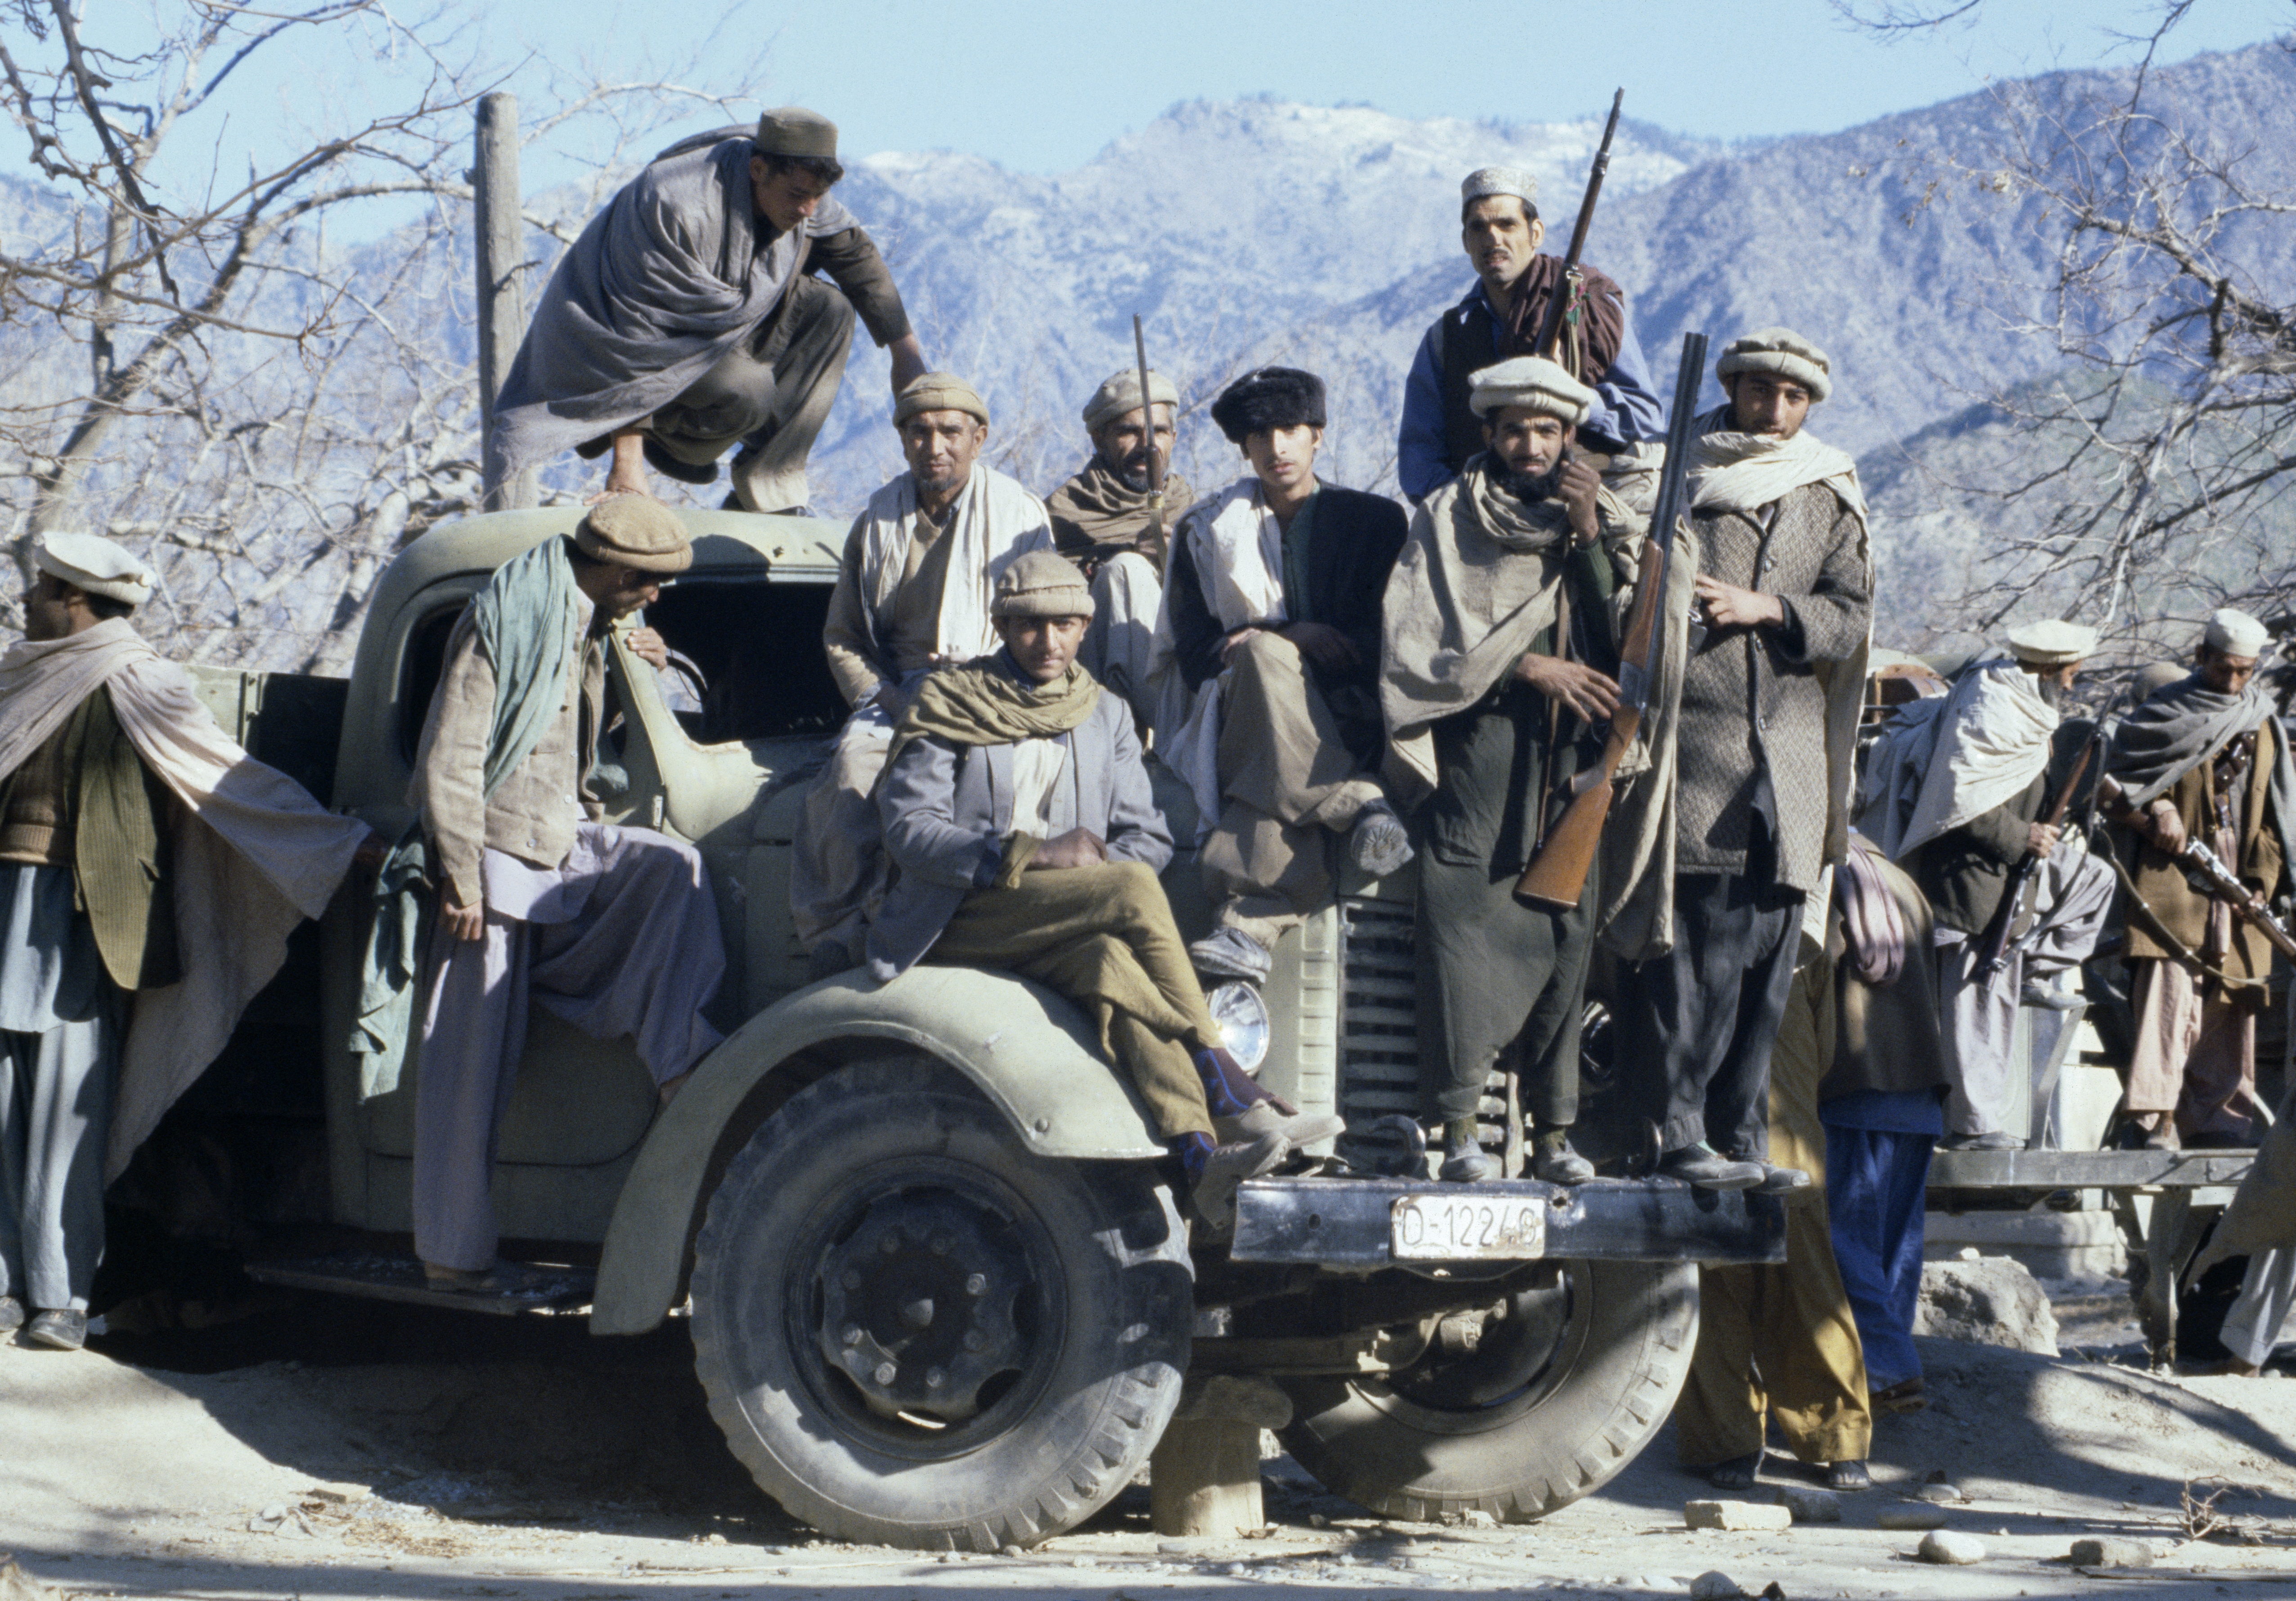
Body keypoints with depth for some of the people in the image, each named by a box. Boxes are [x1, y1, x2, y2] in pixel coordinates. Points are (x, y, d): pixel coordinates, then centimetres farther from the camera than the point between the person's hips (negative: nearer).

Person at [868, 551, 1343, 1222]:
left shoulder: (1106, 716, 18)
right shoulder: (946, 706, 5)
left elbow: (1148, 837, 11)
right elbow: (909, 831, -7)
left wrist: (1094, 876, -13)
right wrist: (1032, 855, -20)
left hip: (1059, 933, 3)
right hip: (961, 921, -3)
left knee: (1111, 960, -36)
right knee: (1134, 889, -30)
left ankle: (1204, 1161, -51)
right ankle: (1236, 1105, -32)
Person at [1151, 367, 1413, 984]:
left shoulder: (1375, 521, 13)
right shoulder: (1208, 532, 18)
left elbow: (1391, 639, 0)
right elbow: (1194, 653, 8)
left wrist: (1280, 640, -11)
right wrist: (1258, 649, -16)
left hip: (1350, 719, -1)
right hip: (1242, 719, 1)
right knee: (1262, 659, -36)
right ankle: (1363, 807, -46)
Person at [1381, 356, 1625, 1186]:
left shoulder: (1597, 522, 17)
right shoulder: (1447, 519, 8)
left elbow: (1622, 638, 3)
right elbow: (1416, 644, -1)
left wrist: (1587, 534, -6)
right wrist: (1523, 666, -8)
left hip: (1569, 753, 3)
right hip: (1477, 739, -3)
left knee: (1564, 928, -2)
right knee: (1466, 918, -12)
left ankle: (1554, 1130, 1)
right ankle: (1460, 1128, -12)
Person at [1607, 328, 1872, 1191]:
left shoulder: (1830, 504, 17)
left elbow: (1851, 620, 8)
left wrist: (1767, 608, -7)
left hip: (1789, 757, 4)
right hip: (1690, 743, -4)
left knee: (1765, 959, 4)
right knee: (1696, 947, -12)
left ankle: (1739, 1137, 10)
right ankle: (1680, 1130, -10)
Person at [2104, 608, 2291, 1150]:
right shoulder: (2166, 716, 3)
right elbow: (2117, 780, 5)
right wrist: (2154, 812, -13)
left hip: (2238, 888, 5)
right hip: (2171, 879, -5)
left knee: (2232, 1003, 7)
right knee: (2170, 988, -16)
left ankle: (2220, 1113, 16)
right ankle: (2155, 1116, -18)